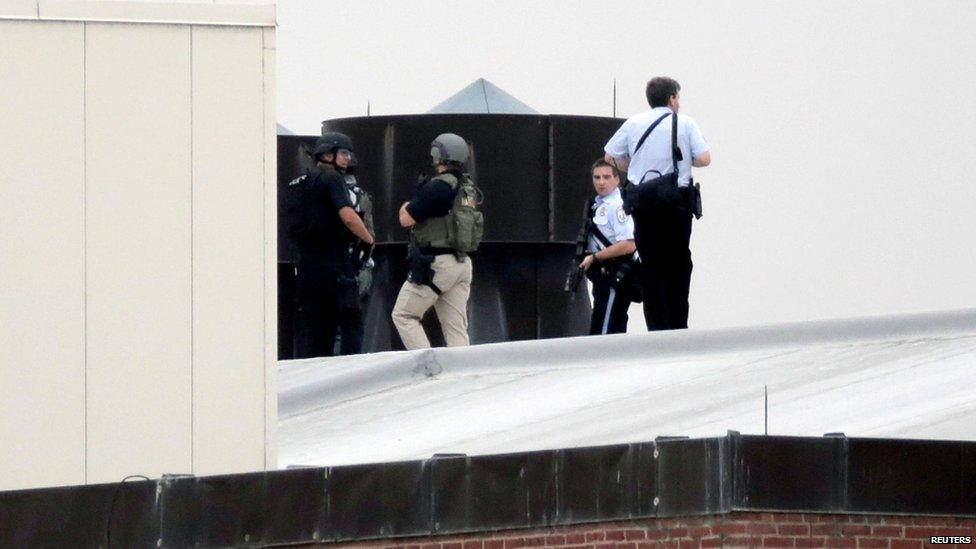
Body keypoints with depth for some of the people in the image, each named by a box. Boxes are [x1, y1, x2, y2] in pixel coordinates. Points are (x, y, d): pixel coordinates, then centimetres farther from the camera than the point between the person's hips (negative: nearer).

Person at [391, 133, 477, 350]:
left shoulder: (437, 187, -15)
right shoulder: (468, 188, 10)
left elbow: (406, 219, -13)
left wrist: (405, 207, 9)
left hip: (437, 264, -8)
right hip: (463, 263, 8)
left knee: (403, 315, 2)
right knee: (456, 326, 7)